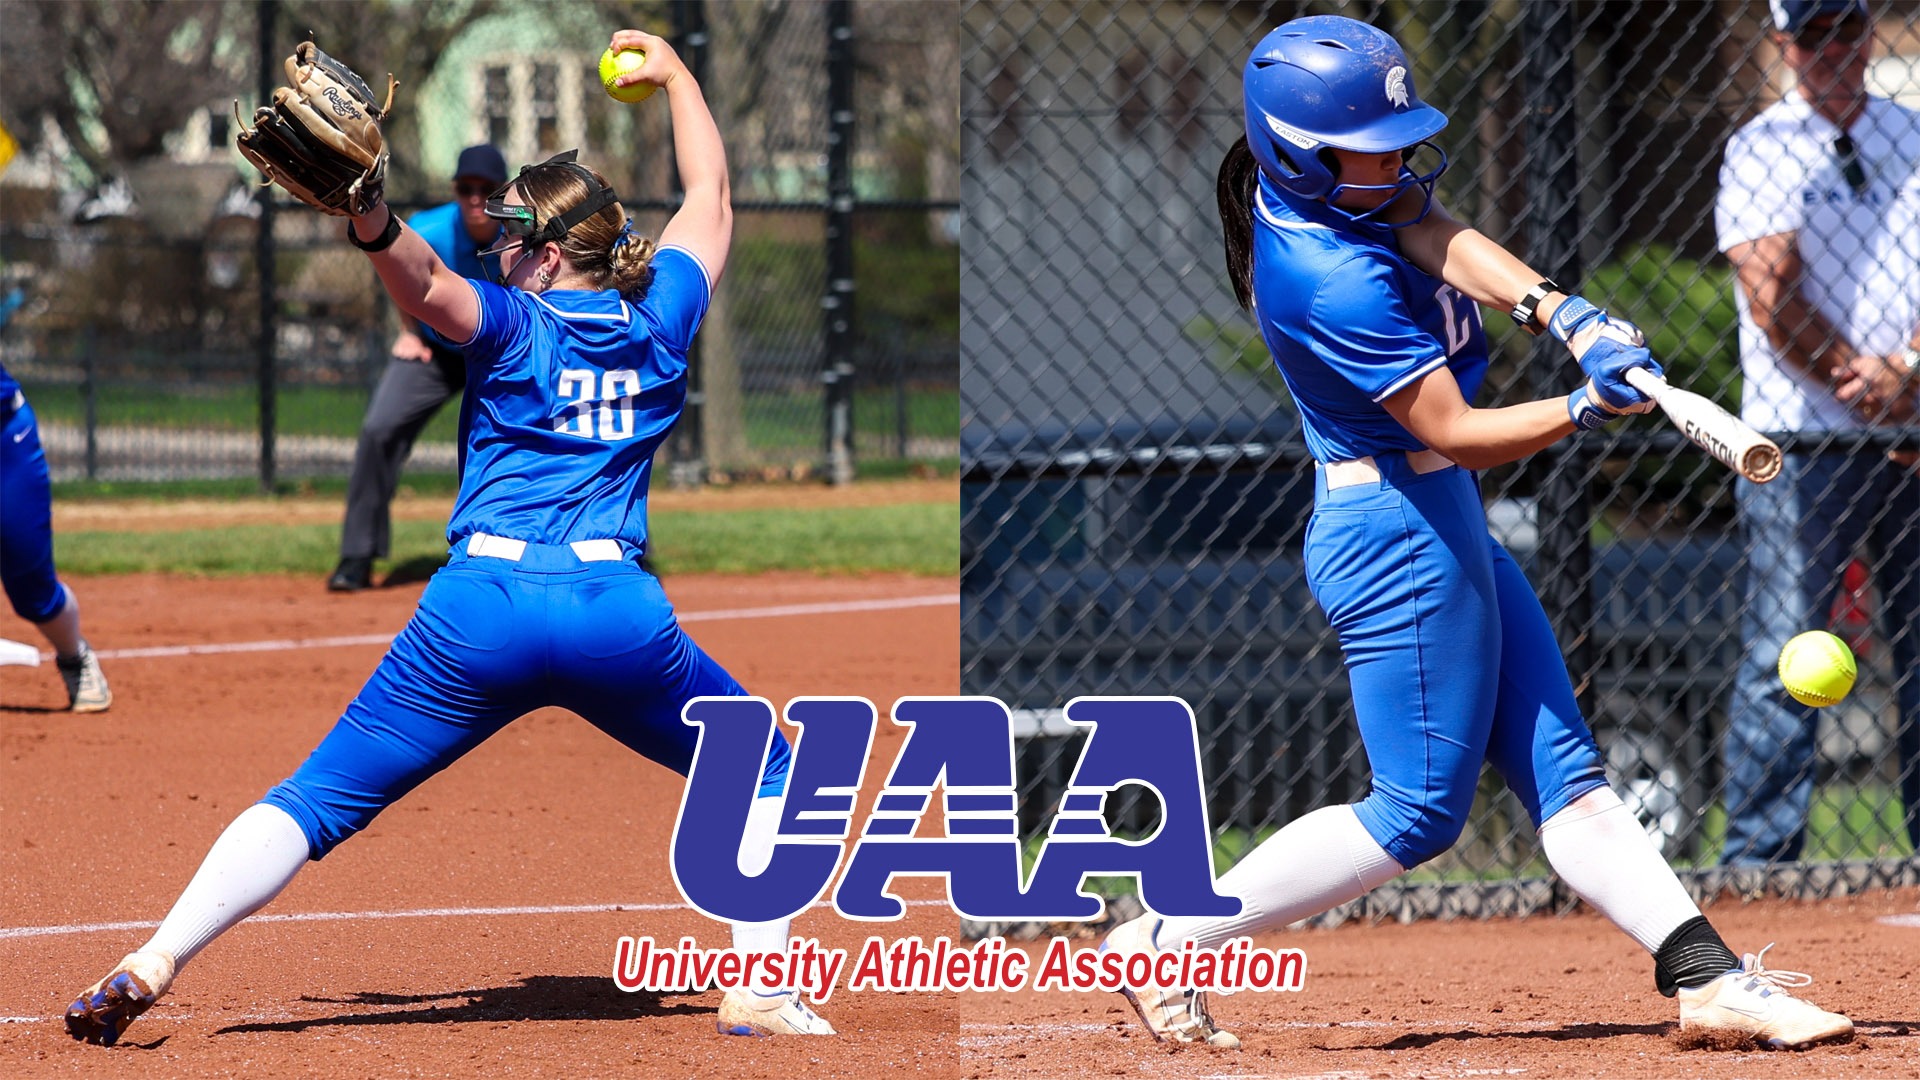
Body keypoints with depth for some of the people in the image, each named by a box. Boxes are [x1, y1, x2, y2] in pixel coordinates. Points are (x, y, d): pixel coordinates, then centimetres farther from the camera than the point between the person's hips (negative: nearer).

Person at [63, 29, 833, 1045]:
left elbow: (427, 284, -19)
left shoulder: (511, 324, 5)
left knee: (318, 799, 3)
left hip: (478, 609, -2)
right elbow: (710, 197, 32)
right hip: (621, 611, 2)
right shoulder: (660, 317, 14)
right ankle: (760, 988, 11)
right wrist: (674, 74, 45)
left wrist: (373, 220, -34)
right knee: (760, 770, 25)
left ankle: (147, 970, -10)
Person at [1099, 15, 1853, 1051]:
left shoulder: (1317, 185, 1)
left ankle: (1705, 973, 4)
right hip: (1402, 531, -11)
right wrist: (1585, 408, -33)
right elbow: (1451, 430, -23)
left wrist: (1554, 308, -29)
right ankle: (1166, 942, 1)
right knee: (1418, 813, -4)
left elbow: (1440, 236, -13)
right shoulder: (1329, 283, -25)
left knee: (1560, 768, 6)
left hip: (1449, 524, 11)